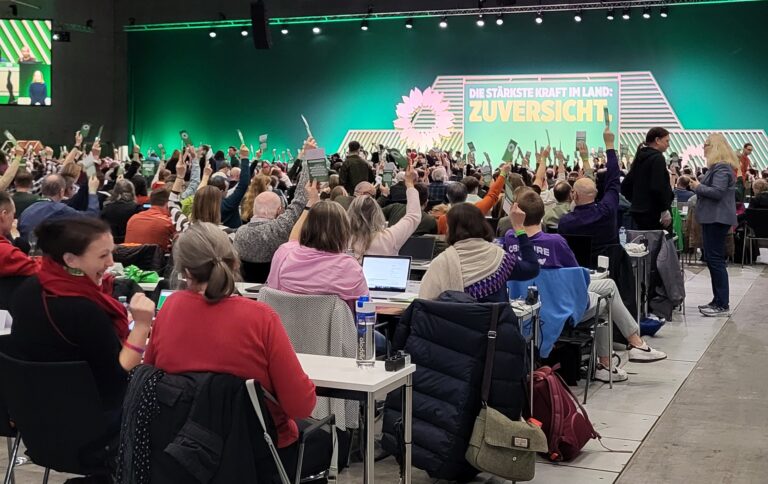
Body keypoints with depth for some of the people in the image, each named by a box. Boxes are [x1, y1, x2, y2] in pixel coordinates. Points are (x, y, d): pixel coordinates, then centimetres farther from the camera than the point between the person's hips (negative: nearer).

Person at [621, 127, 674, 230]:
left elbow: (625, 186, 17)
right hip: (653, 213, -9)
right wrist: (665, 210, -16)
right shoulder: (657, 158, -10)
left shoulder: (640, 158, 15)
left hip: (638, 211, 9)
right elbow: (658, 188, -21)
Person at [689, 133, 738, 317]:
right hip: (712, 218, 11)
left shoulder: (722, 168, -15)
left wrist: (698, 187, -12)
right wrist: (698, 186, 8)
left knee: (715, 259, -10)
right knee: (711, 259, 13)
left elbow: (717, 192, -24)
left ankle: (723, 305, -8)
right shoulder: (717, 166, 18)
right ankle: (718, 301, 19)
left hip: (717, 219, -11)